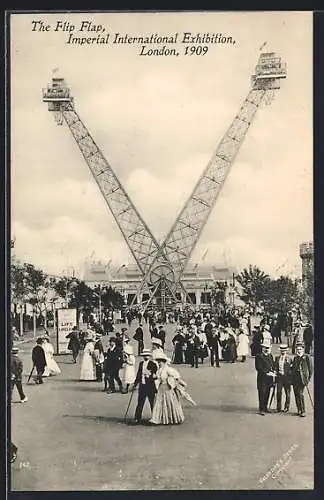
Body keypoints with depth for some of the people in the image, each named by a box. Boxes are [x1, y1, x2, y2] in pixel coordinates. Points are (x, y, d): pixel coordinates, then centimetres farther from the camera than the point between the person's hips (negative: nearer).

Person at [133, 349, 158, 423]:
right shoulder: (141, 363, 11)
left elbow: (155, 375, -9)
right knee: (140, 403, 7)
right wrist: (135, 384, 18)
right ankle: (137, 418, 12)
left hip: (150, 386, -5)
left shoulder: (153, 364, -6)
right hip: (142, 386, 5)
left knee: (152, 403, 3)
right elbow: (138, 374, 18)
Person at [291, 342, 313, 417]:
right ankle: (299, 410, 14)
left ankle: (303, 411, -8)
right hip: (295, 379, 6)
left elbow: (311, 368, -2)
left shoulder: (307, 357, 0)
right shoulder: (295, 358, 19)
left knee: (300, 393, -14)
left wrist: (308, 378, -6)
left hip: (302, 378, -6)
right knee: (296, 394, 5)